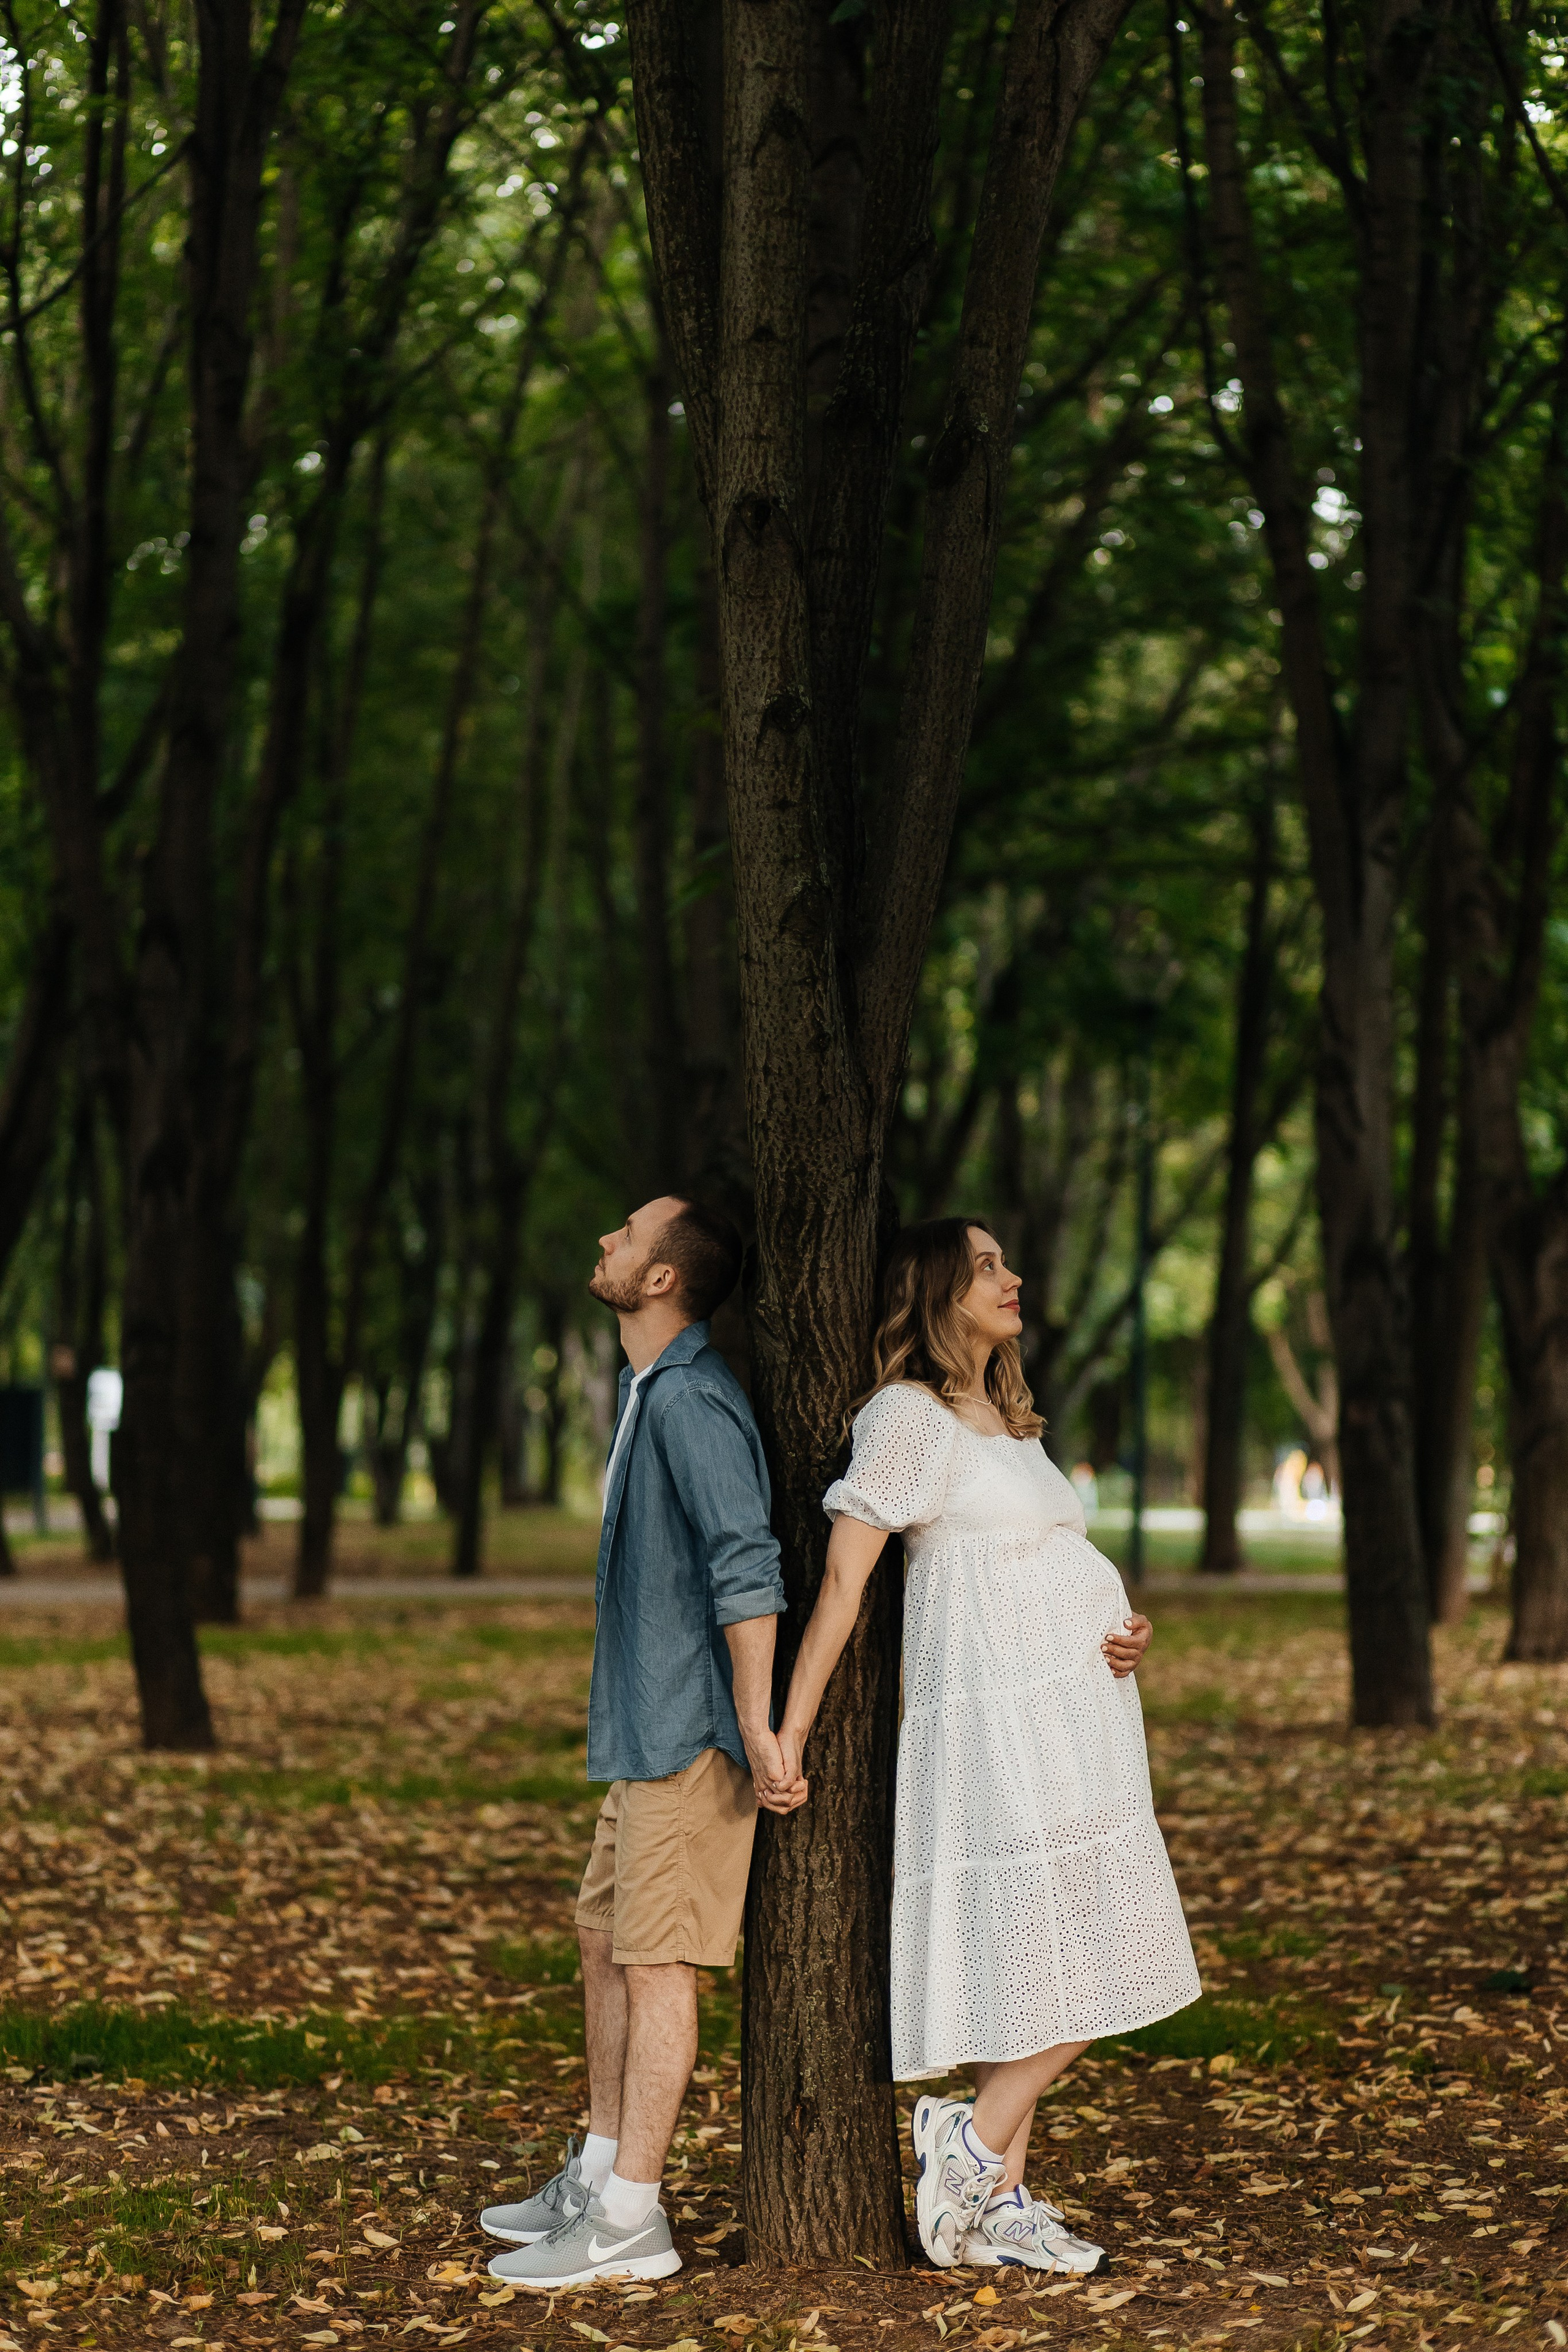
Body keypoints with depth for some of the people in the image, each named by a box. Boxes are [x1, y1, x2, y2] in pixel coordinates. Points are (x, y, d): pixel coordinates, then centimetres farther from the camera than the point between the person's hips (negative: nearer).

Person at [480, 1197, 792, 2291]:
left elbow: (746, 1561, -24)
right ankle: (598, 2177, 25)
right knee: (607, 1939, 15)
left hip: (689, 1733, -10)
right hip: (643, 1728, 10)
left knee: (656, 1962, -6)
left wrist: (755, 1726, -24)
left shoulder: (691, 1398, -18)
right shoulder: (649, 1390, 15)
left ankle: (630, 2220, -2)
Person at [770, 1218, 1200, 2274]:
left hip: (1067, 1714, 9)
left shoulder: (1008, 1423, 20)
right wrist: (791, 1730, -17)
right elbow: (844, 1575, -13)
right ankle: (976, 2140, -1)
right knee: (1077, 1960, -11)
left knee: (1022, 1968, 7)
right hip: (1000, 1722, -8)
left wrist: (1130, 1627, -1)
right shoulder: (910, 1415, -8)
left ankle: (1000, 2204, 10)